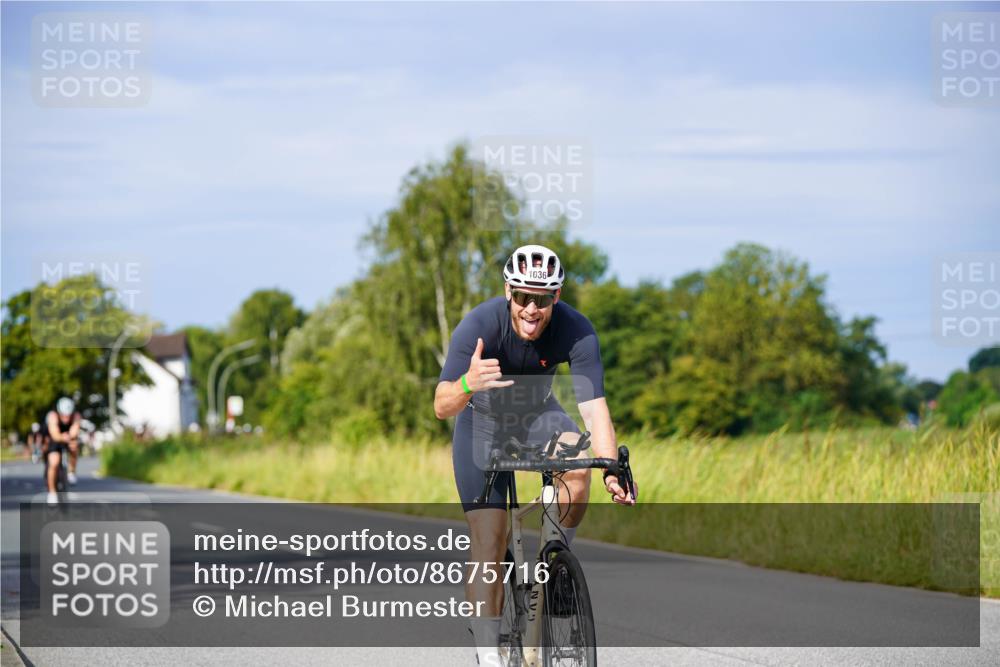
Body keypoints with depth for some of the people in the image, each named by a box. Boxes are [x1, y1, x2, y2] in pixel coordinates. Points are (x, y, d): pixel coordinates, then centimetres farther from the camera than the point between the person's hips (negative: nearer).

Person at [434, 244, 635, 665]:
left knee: (578, 466, -29)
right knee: (488, 536, -13)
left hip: (538, 415, 2)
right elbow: (441, 407, -36)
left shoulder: (576, 332, -27)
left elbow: (594, 407, -30)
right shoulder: (479, 325, -32)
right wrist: (468, 385, -59)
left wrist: (613, 472, -44)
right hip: (483, 422, -2)